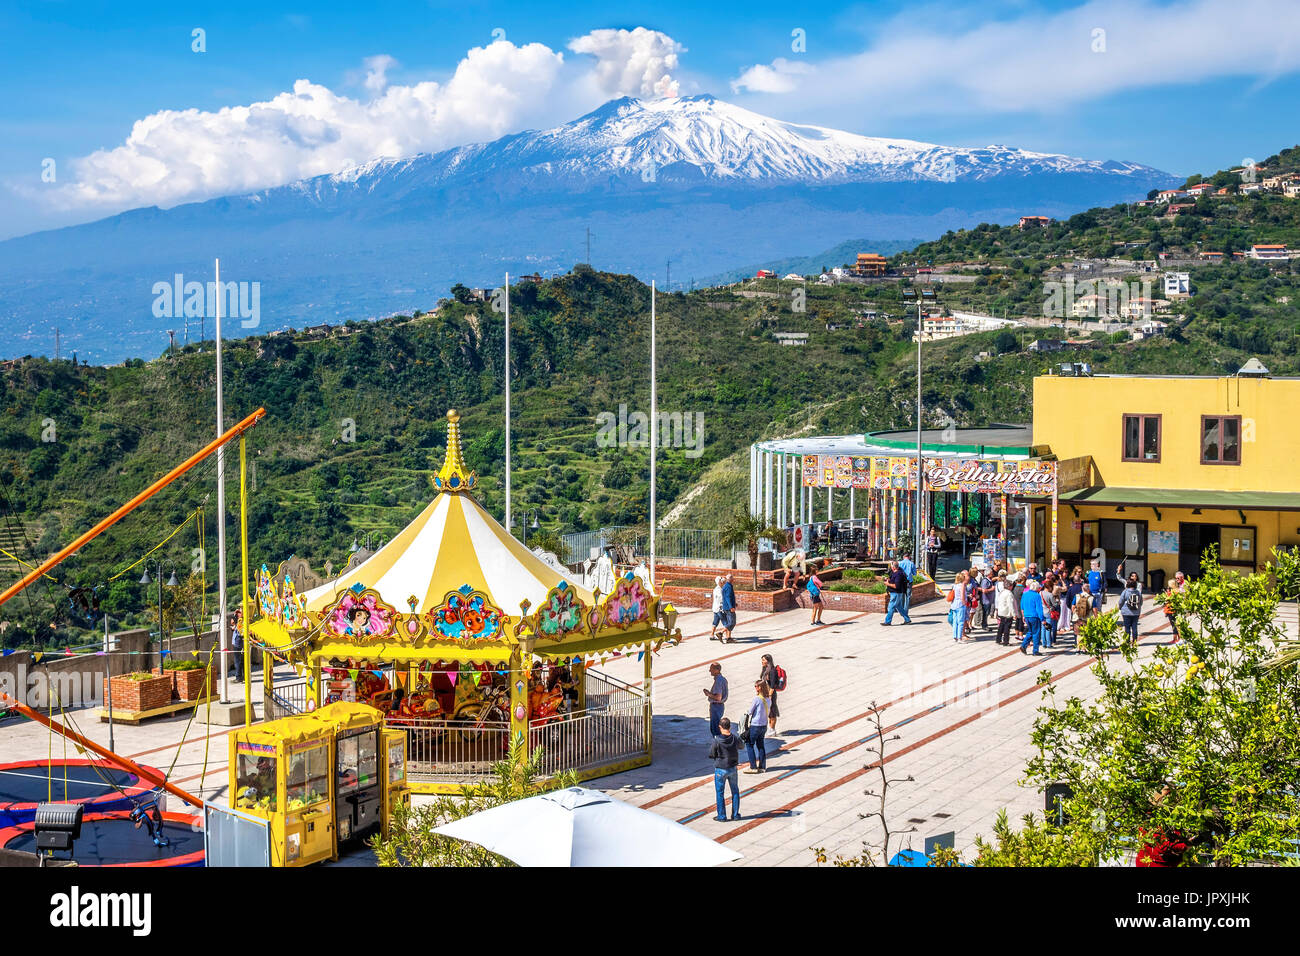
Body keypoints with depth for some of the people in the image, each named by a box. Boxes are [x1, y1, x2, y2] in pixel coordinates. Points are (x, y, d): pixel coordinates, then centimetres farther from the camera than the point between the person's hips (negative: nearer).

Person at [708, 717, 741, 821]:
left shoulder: (717, 740, -21)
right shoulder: (734, 738, -10)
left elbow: (711, 755, -12)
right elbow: (740, 746, 11)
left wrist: (711, 745, 5)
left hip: (720, 770, -3)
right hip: (733, 769, 3)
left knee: (719, 793, 10)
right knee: (735, 791, 18)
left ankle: (721, 816, 14)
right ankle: (735, 814, 23)